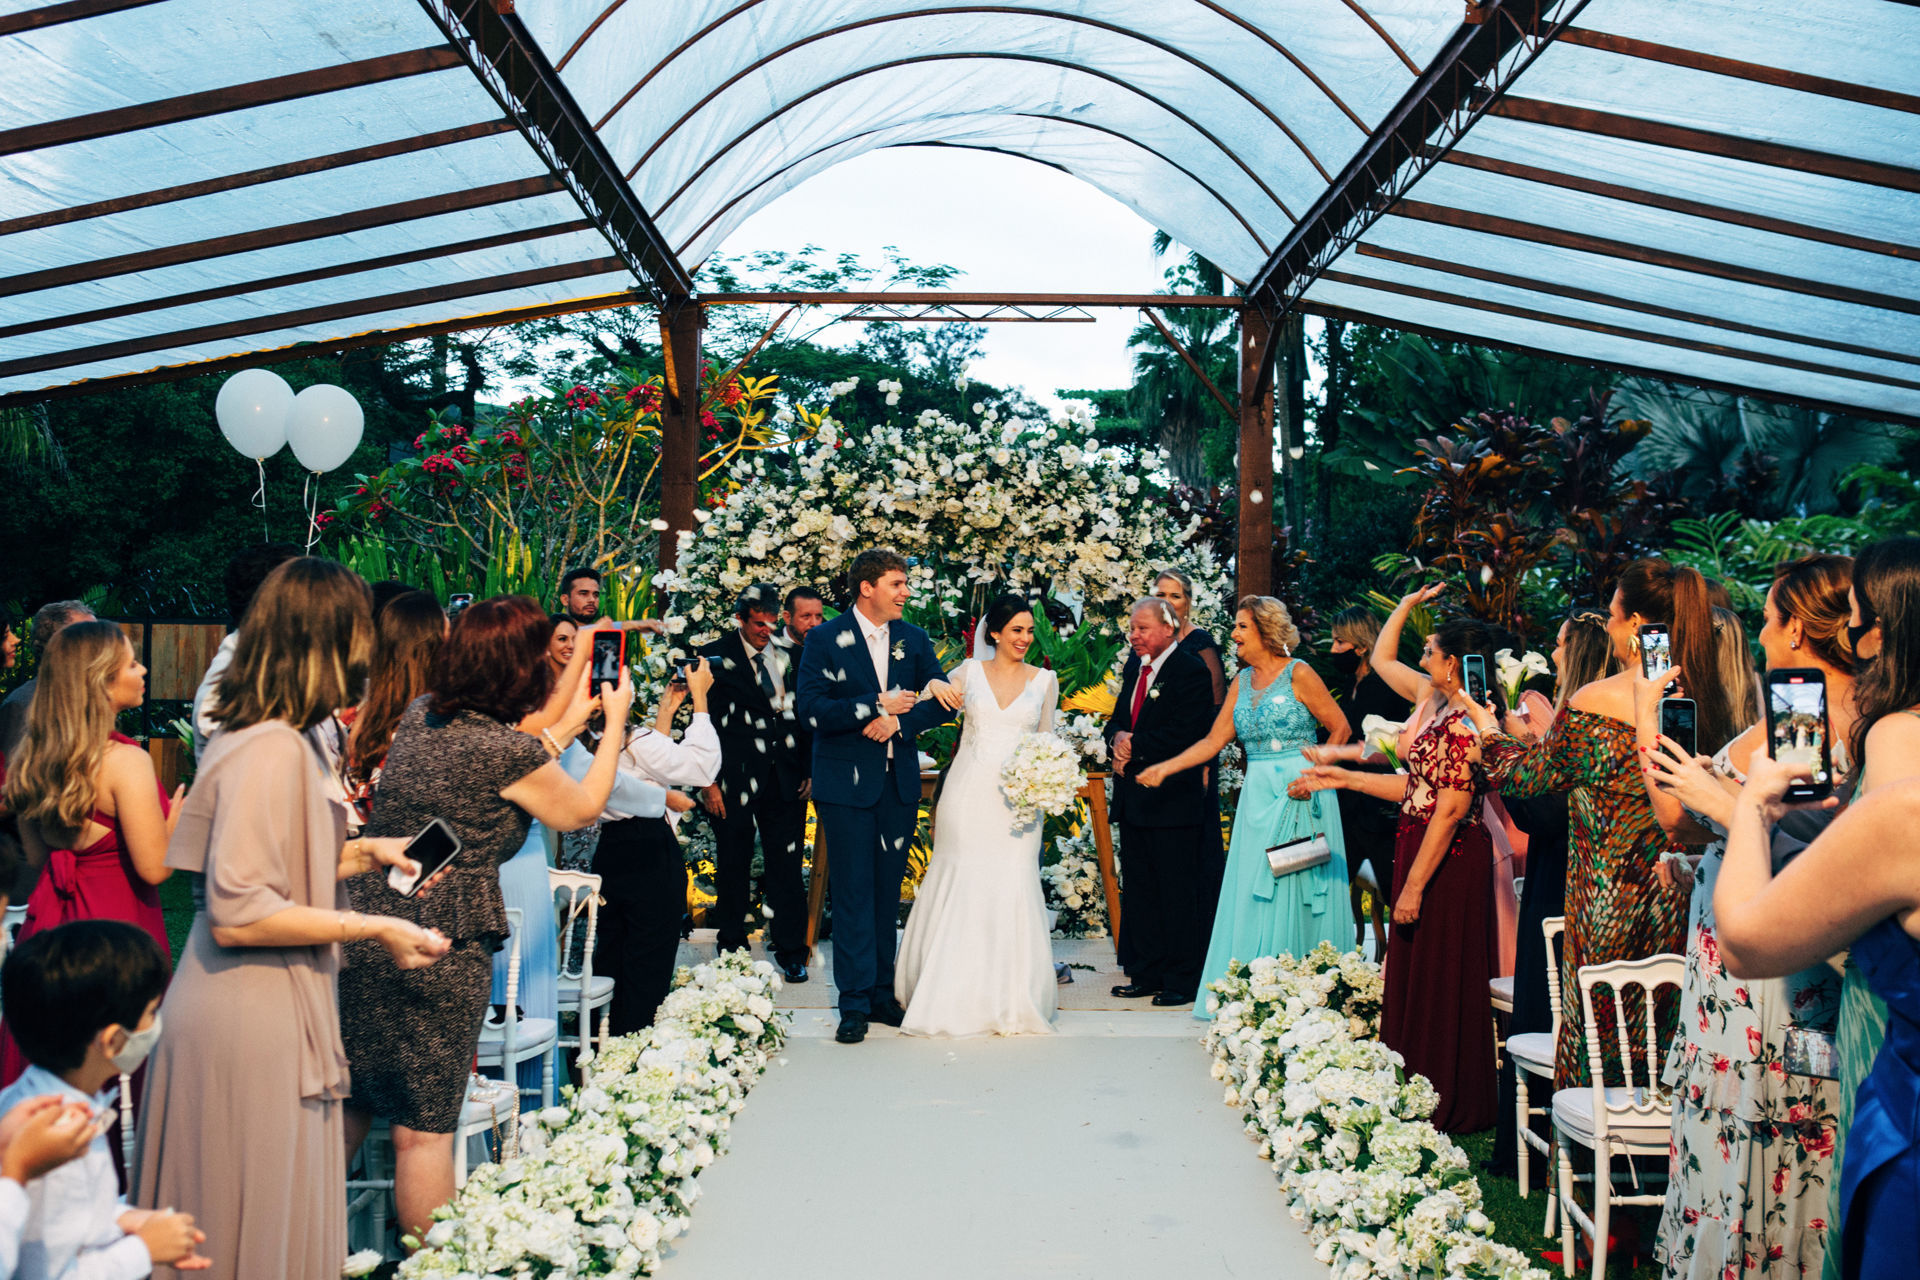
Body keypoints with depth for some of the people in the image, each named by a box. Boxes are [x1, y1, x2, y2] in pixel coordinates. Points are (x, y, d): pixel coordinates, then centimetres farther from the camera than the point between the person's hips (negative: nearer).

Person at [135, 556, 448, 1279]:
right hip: (253, 1025, -10)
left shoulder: (248, 736, 10)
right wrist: (375, 929, -19)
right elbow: (237, 916, -24)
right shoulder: (273, 750, -21)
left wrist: (359, 854, 10)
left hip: (248, 1009, 10)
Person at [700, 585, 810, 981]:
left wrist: (810, 769, 7)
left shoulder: (788, 654, 8)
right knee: (734, 866, 10)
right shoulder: (716, 657, -2)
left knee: (786, 864, 3)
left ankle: (790, 950, 13)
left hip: (785, 776, 2)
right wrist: (709, 782, -8)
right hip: (735, 779, -2)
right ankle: (732, 949, 25)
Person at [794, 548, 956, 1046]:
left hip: (900, 781, 4)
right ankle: (855, 1004, 2)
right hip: (847, 782, -4)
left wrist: (899, 720, -12)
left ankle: (883, 994, 19)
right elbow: (809, 707, -13)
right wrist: (875, 705, -16)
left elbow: (943, 700, 5)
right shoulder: (825, 639, -4)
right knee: (853, 892, -3)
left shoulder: (914, 640, 8)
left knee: (888, 892, 10)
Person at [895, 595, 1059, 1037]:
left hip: (1017, 798, 0)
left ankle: (1011, 999, 7)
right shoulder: (970, 671, 6)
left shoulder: (1045, 681, 8)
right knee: (960, 887, 1)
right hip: (967, 795, 0)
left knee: (1012, 889, -4)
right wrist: (934, 686, -14)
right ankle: (957, 996, 12)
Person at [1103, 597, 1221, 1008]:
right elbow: (1117, 719, 18)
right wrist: (1118, 738, -5)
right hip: (1134, 797, 8)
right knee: (1139, 889, 13)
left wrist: (1134, 748, -13)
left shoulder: (1191, 672, -10)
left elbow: (1183, 736, -19)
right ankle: (1145, 974, 22)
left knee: (1179, 893, -1)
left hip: (1174, 799, -8)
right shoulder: (1134, 668, 15)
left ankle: (1183, 979, 7)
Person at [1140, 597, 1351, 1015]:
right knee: (1253, 896, 6)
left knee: (1297, 892, -1)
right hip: (1258, 794, 6)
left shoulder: (1299, 674, -7)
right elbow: (1214, 740, 10)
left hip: (1299, 795, -6)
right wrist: (1165, 767, 2)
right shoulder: (1243, 681, 11)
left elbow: (1340, 728, -5)